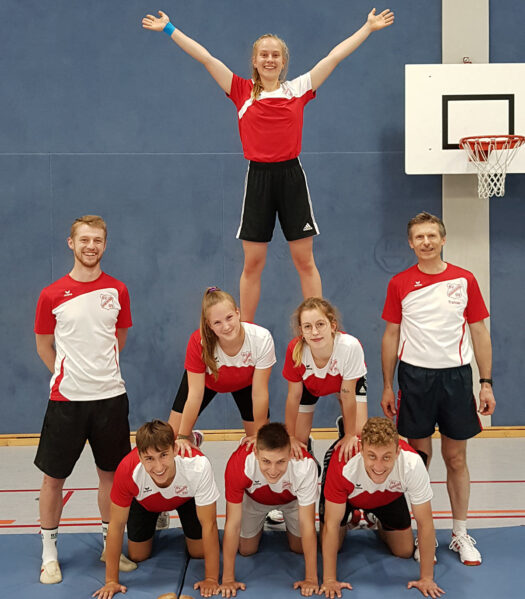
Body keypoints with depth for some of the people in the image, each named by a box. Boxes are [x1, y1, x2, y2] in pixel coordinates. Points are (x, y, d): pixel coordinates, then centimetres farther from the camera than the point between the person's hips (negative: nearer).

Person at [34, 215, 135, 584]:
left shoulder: (118, 291, 2)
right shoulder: (52, 295, -3)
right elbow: (44, 346, 8)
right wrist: (69, 375, 5)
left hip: (111, 397, 2)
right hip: (67, 399, -2)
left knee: (110, 473, 11)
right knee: (54, 477, 5)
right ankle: (49, 554, 21)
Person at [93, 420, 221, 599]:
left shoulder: (198, 466, -45)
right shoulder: (127, 471, -43)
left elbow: (209, 525, -33)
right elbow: (116, 525, -27)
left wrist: (211, 579, -27)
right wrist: (111, 581, -21)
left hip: (186, 496, 0)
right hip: (145, 502, 1)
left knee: (198, 552, 1)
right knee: (138, 556, 4)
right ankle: (157, 519, 34)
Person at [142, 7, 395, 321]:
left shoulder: (299, 89, 7)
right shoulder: (242, 92, 5)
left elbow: (335, 56, 8)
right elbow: (206, 57, 4)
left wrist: (369, 27, 10)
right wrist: (169, 29, 4)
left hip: (291, 175, 0)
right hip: (258, 177, 0)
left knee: (305, 261, 5)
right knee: (253, 263, 5)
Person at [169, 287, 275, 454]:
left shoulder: (262, 339, -38)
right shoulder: (198, 342, -38)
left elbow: (259, 393, -28)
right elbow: (195, 394, -30)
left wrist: (259, 435, -19)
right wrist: (183, 437, -25)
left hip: (245, 382, 0)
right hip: (207, 380, 0)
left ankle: (247, 442, 29)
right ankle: (192, 440, 29)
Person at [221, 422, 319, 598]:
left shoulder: (305, 465, -45)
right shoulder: (239, 463, -44)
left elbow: (307, 525, -33)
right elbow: (232, 524, -33)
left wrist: (311, 579, -28)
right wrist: (228, 579, -26)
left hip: (292, 499, 0)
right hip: (254, 499, 0)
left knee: (299, 548, 6)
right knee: (246, 550, 4)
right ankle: (260, 523, 34)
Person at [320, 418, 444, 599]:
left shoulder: (412, 464, -42)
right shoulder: (343, 465, -45)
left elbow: (425, 523, -29)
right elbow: (331, 524, -33)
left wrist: (426, 578, -24)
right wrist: (329, 580, -30)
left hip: (389, 495, 2)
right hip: (348, 495, -1)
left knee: (405, 551, 3)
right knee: (330, 547, -4)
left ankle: (378, 523, 33)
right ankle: (351, 517, 27)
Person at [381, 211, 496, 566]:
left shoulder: (465, 280, 1)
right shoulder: (400, 284, 2)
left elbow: (480, 333, 4)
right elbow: (391, 336, 5)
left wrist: (486, 383, -1)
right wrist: (388, 386, 3)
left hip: (455, 375, 0)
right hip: (414, 375, 0)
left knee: (456, 458, 7)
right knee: (420, 457, 6)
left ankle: (461, 534, 20)